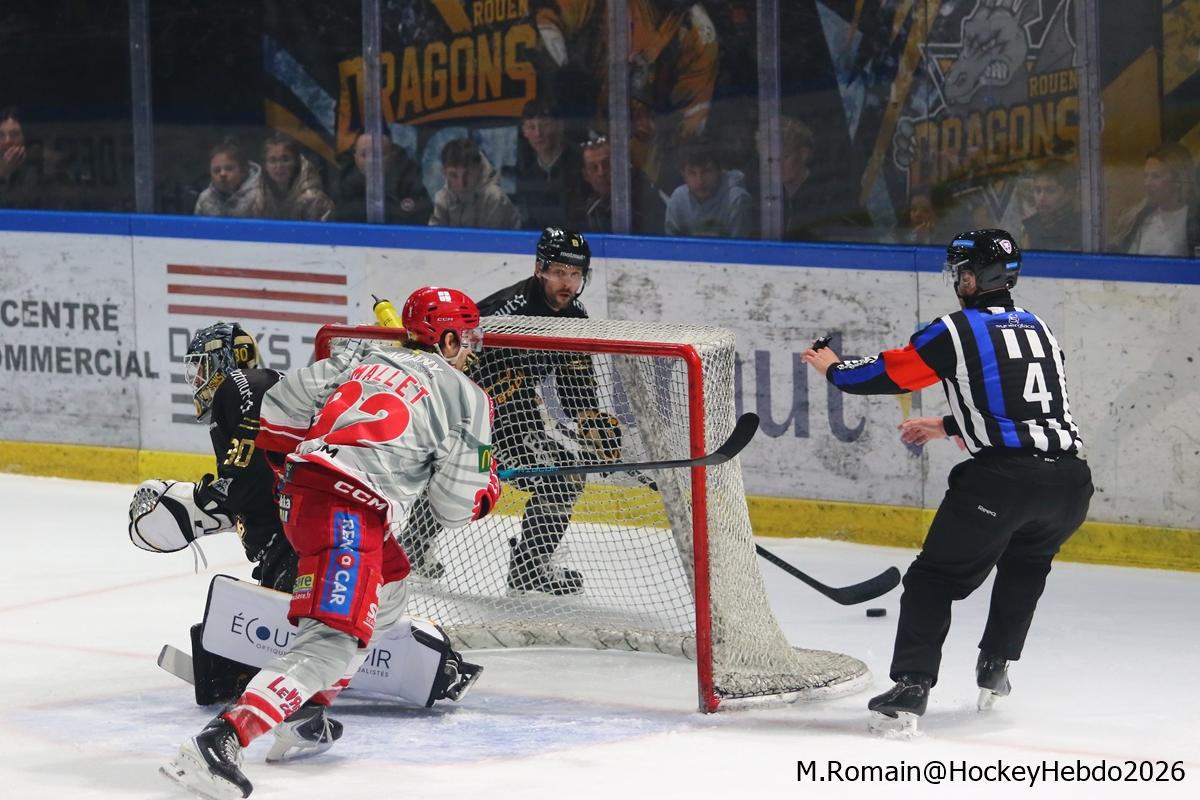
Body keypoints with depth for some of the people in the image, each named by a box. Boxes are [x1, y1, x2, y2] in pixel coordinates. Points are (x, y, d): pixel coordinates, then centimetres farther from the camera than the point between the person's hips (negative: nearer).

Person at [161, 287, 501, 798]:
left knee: (387, 588, 31)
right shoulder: (465, 399, 5)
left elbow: (281, 407, 15)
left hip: (299, 490, 9)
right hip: (346, 512, -8)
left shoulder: (361, 357, 21)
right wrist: (487, 487, 24)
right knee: (333, 642, -16)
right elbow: (456, 506, 3)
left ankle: (306, 718, 25)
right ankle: (221, 739, -35)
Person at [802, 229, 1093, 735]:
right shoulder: (1038, 330, 21)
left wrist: (834, 370, 27)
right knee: (1026, 566, 33)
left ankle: (909, 691, -6)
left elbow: (889, 373, 7)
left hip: (1002, 478, -6)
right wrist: (947, 427, 42)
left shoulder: (958, 331, 2)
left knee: (936, 577, 6)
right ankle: (995, 671, 32)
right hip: (1069, 479, 6)